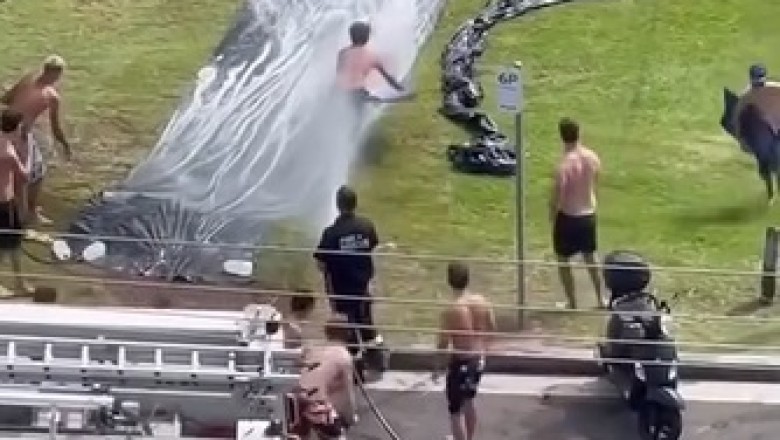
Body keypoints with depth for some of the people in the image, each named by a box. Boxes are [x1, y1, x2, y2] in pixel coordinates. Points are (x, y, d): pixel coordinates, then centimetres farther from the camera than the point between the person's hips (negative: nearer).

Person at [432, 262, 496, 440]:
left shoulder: (451, 309, -23)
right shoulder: (483, 302, -5)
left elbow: (443, 343, -17)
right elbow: (492, 330, 7)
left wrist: (436, 367, -4)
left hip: (461, 363, -7)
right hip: (478, 360, 7)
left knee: (455, 410, 7)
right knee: (468, 402, 28)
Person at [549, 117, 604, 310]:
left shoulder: (565, 164, -24)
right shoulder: (592, 158, -5)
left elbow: (557, 196, -20)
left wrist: (552, 217, -4)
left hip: (568, 216, -6)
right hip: (589, 214, 6)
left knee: (563, 260, 12)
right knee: (590, 258, 22)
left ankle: (572, 303, 17)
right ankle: (600, 299, 30)